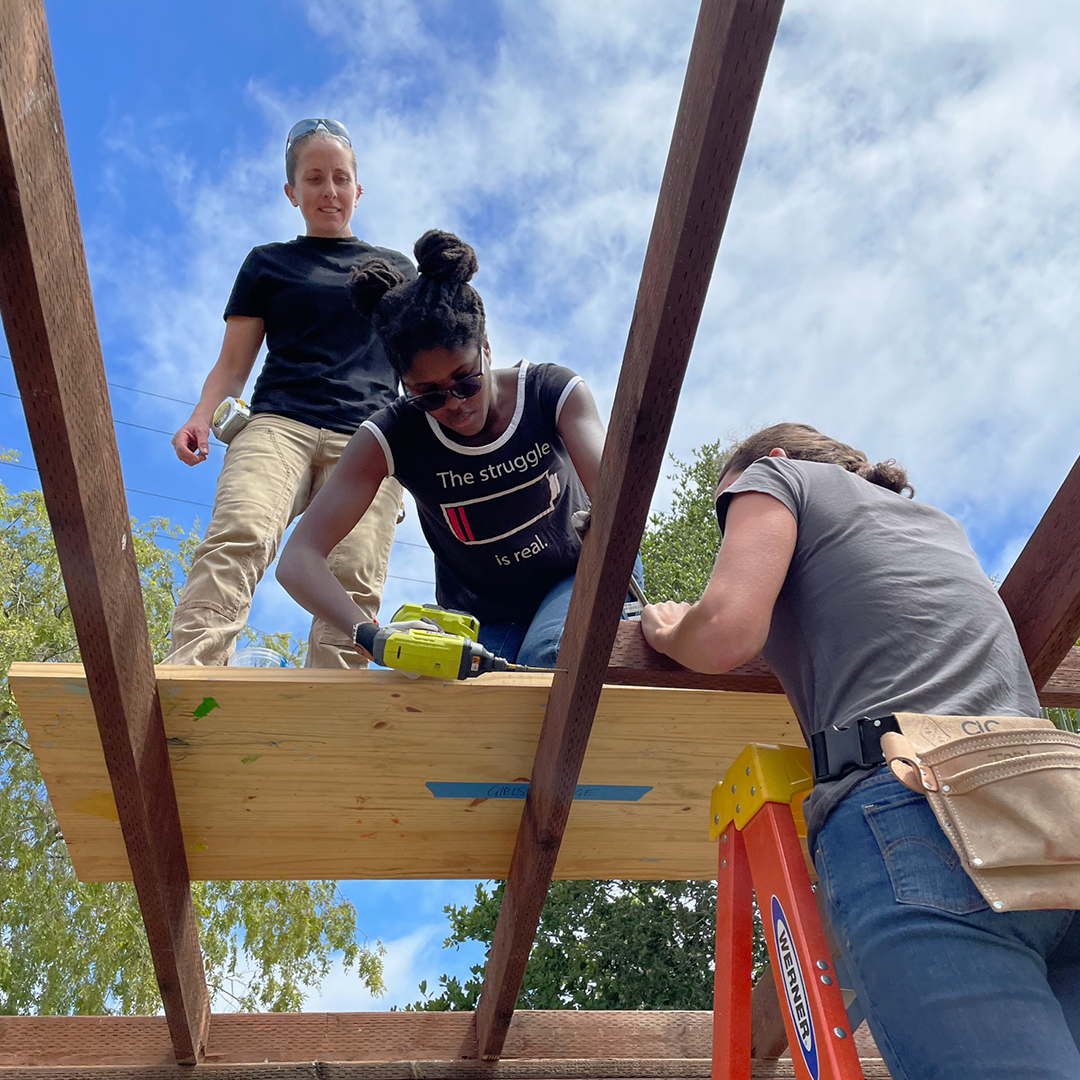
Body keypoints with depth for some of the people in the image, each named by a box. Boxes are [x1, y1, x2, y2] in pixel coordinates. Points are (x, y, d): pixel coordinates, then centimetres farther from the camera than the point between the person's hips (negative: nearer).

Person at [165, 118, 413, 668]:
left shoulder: (395, 269, 28)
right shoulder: (268, 263, 25)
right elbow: (233, 363, 19)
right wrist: (202, 417, -1)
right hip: (280, 422, -1)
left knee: (355, 577, -22)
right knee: (239, 535, -30)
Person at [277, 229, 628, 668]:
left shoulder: (555, 392, -19)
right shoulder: (391, 437, -20)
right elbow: (298, 561, -27)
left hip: (573, 581, -1)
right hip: (479, 615, 1)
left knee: (548, 656, -31)